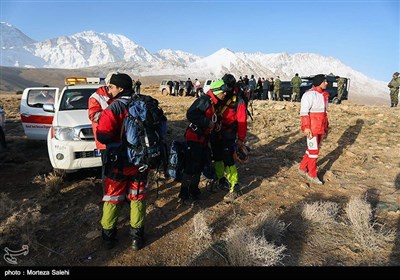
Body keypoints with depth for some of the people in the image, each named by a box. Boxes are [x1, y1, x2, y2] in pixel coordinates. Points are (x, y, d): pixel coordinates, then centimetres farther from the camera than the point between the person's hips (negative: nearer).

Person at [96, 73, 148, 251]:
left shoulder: (115, 108, -16)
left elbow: (102, 135, -24)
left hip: (118, 162, -4)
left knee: (113, 198, 13)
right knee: (138, 198, 15)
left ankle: (108, 235, 27)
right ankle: (137, 236, 24)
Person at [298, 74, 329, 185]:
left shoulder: (324, 95, 11)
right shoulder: (310, 94, -15)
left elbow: (324, 112, 18)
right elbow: (304, 112, -19)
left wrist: (326, 125, 19)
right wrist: (306, 127, -23)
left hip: (320, 127, 8)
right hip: (312, 128, -8)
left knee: (313, 149, 16)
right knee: (314, 150, 0)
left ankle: (303, 168, 31)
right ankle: (312, 174, 14)